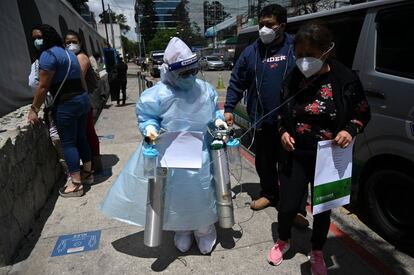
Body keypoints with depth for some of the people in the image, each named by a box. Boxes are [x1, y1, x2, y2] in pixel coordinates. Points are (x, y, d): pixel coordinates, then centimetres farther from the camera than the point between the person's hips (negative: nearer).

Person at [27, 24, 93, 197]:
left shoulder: (48, 54, -11)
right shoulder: (67, 53, 17)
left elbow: (43, 87, -14)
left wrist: (34, 109, -7)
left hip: (66, 104, -9)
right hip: (82, 99, 9)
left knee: (68, 143, -1)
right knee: (80, 138, 17)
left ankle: (76, 185, 5)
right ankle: (88, 172, 28)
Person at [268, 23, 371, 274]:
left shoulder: (346, 79, -12)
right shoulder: (293, 78, -5)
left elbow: (363, 113, 1)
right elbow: (281, 112, 9)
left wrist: (350, 131, -18)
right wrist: (283, 132, -9)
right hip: (295, 155, 1)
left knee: (322, 209, 14)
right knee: (288, 206, 6)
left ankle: (317, 253, 43)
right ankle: (283, 241, 39)